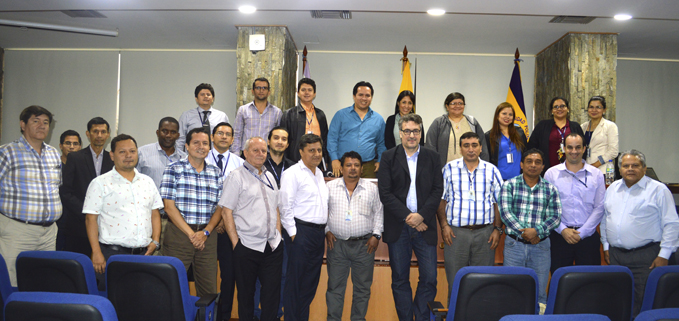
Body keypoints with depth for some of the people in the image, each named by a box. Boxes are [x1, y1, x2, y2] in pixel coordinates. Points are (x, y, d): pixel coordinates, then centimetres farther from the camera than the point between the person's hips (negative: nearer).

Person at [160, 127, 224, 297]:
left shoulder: (216, 173, 11)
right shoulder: (173, 170, 1)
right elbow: (169, 206, -5)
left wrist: (205, 232, -7)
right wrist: (191, 234, -10)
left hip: (207, 236, 3)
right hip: (179, 234, -3)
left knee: (209, 291, 3)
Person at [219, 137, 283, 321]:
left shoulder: (269, 177, 14)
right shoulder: (237, 176, -4)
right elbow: (226, 212, -8)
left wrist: (278, 235, 10)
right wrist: (236, 243, -11)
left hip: (273, 246, 5)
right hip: (247, 246, -5)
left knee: (272, 292, 7)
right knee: (246, 294, 8)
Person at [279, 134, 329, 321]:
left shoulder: (319, 174, 17)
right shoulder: (292, 173, -7)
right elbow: (285, 206, -11)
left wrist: (325, 230, 16)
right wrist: (293, 233, -12)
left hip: (319, 233, 8)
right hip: (301, 233, -8)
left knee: (311, 283, 12)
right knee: (295, 282, -2)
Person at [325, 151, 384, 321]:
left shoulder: (371, 188, 7)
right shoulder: (330, 187, 5)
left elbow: (379, 213, 11)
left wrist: (376, 235, 2)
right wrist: (326, 231, 1)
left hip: (364, 245, 1)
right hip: (337, 244, 0)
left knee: (363, 287, 7)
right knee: (335, 286, 5)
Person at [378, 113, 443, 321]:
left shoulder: (432, 157, 8)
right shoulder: (388, 157, 3)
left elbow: (437, 191, 3)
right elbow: (384, 193, -4)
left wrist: (421, 215, -10)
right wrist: (407, 217, -10)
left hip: (424, 226, 1)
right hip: (398, 227, -1)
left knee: (429, 278, -1)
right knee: (400, 279, 6)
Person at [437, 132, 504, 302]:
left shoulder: (492, 170, 8)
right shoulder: (449, 169, 6)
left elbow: (498, 202, 9)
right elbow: (441, 199, 5)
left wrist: (498, 229, 1)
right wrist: (444, 225, -5)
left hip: (484, 232, 1)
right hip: (456, 231, -1)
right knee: (455, 279, 3)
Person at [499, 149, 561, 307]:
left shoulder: (550, 189, 6)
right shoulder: (509, 185, 2)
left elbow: (555, 217, -1)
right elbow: (505, 212, -8)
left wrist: (536, 231, -18)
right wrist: (524, 233, -15)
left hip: (541, 245, 1)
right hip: (514, 244, -1)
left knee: (539, 292, 7)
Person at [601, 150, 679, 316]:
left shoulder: (658, 190, -2)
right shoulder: (612, 188, 13)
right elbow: (604, 219, 20)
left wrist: (664, 255, -9)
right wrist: (606, 245, 15)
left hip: (645, 255, -5)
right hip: (615, 254, 5)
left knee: (643, 302, -5)